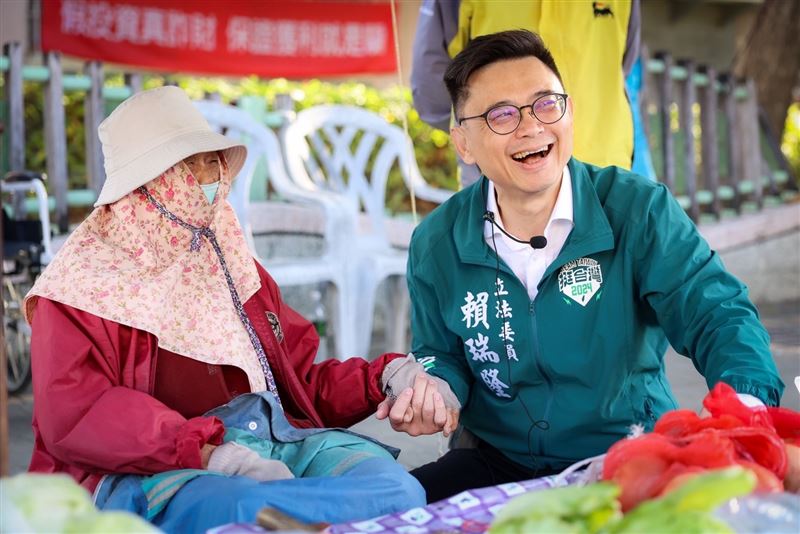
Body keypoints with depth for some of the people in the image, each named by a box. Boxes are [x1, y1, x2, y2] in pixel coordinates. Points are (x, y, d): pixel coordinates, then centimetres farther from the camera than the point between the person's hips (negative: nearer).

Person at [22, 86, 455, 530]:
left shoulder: (229, 263, 25)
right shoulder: (85, 277, 4)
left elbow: (302, 380, 24)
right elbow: (73, 412, -12)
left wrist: (387, 377, 3)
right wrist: (209, 452, -24)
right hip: (156, 469, -4)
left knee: (396, 487, -26)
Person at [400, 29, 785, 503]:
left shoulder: (638, 211, -9)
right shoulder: (435, 246, -1)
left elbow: (718, 315, -15)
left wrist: (746, 399, -36)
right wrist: (434, 388, -14)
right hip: (496, 464, 2)